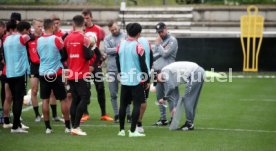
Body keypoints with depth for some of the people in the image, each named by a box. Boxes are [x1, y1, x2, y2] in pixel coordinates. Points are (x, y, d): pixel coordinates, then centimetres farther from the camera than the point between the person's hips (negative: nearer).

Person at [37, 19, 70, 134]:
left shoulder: (38, 40, 2)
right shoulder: (56, 39, -12)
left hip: (43, 73, 3)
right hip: (56, 73, -3)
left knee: (45, 100, 5)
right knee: (63, 99, 6)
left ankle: (47, 127, 3)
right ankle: (68, 126, 9)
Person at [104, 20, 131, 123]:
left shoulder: (125, 36, 3)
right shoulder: (107, 38, 10)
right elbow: (107, 50, -5)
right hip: (112, 68, 3)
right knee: (113, 94, 6)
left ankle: (128, 114, 9)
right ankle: (116, 114, 16)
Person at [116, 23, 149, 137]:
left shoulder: (120, 45, 3)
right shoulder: (138, 47, -12)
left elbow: (117, 62, 11)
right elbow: (143, 65, -11)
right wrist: (147, 80, -3)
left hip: (124, 80, 5)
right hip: (137, 80, -5)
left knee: (123, 105, 11)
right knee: (137, 105, 0)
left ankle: (121, 130, 15)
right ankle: (132, 131, -3)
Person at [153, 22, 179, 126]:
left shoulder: (172, 40, -3)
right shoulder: (159, 40, 19)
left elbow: (165, 54, -14)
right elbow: (154, 55, 16)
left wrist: (158, 44, -5)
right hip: (158, 71, 8)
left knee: (171, 96, -9)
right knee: (159, 96, 10)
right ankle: (163, 118, 17)